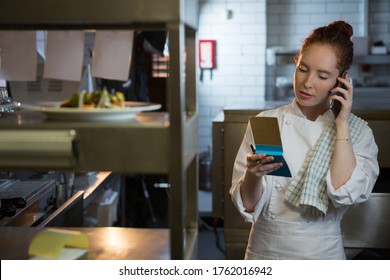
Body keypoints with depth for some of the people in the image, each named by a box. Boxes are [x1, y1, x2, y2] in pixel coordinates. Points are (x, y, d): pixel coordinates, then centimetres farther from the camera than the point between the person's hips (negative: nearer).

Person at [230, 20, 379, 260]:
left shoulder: (357, 132, -6)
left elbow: (344, 193, -22)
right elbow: (248, 204, -9)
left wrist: (341, 124, -16)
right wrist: (253, 174, -29)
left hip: (322, 254, 0)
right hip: (265, 251, 1)